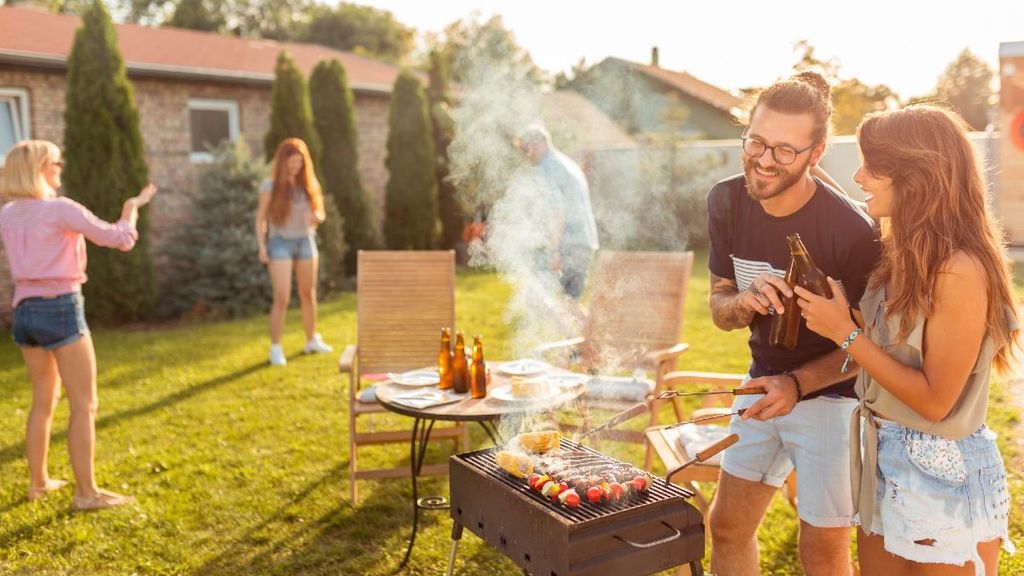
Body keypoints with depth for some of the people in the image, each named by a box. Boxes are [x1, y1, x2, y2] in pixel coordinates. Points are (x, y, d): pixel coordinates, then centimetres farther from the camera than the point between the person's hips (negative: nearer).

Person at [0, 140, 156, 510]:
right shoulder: (61, 209, -13)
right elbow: (121, 240, -10)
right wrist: (132, 207, 5)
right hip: (60, 309, -7)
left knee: (44, 400, 20)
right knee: (84, 404, 0)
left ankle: (38, 482, 29)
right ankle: (87, 492, 3)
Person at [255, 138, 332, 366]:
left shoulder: (308, 184, 3)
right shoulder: (271, 186, -7)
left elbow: (320, 213, 9)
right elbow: (261, 219, -3)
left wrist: (315, 217, -15)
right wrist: (262, 247, -11)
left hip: (306, 241, 4)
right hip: (281, 243, -4)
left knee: (308, 294, 14)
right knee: (282, 298, -10)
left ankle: (312, 340, 29)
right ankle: (275, 348, -1)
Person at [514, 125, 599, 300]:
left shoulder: (547, 167, -7)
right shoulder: (570, 164, 23)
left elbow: (558, 210, -18)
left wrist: (553, 250, -21)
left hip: (567, 246, -9)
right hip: (587, 246, 9)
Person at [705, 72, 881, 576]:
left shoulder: (851, 230, -25)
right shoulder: (727, 201, -10)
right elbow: (719, 309, -1)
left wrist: (797, 384, -29)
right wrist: (744, 303, -24)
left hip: (833, 397, -5)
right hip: (765, 383, 5)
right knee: (727, 528, 16)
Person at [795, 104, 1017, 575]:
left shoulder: (960, 270, -23)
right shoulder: (902, 252, 3)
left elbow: (935, 400, -21)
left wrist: (846, 333, -19)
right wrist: (830, 313, -5)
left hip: (944, 478, -7)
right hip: (884, 458, 8)